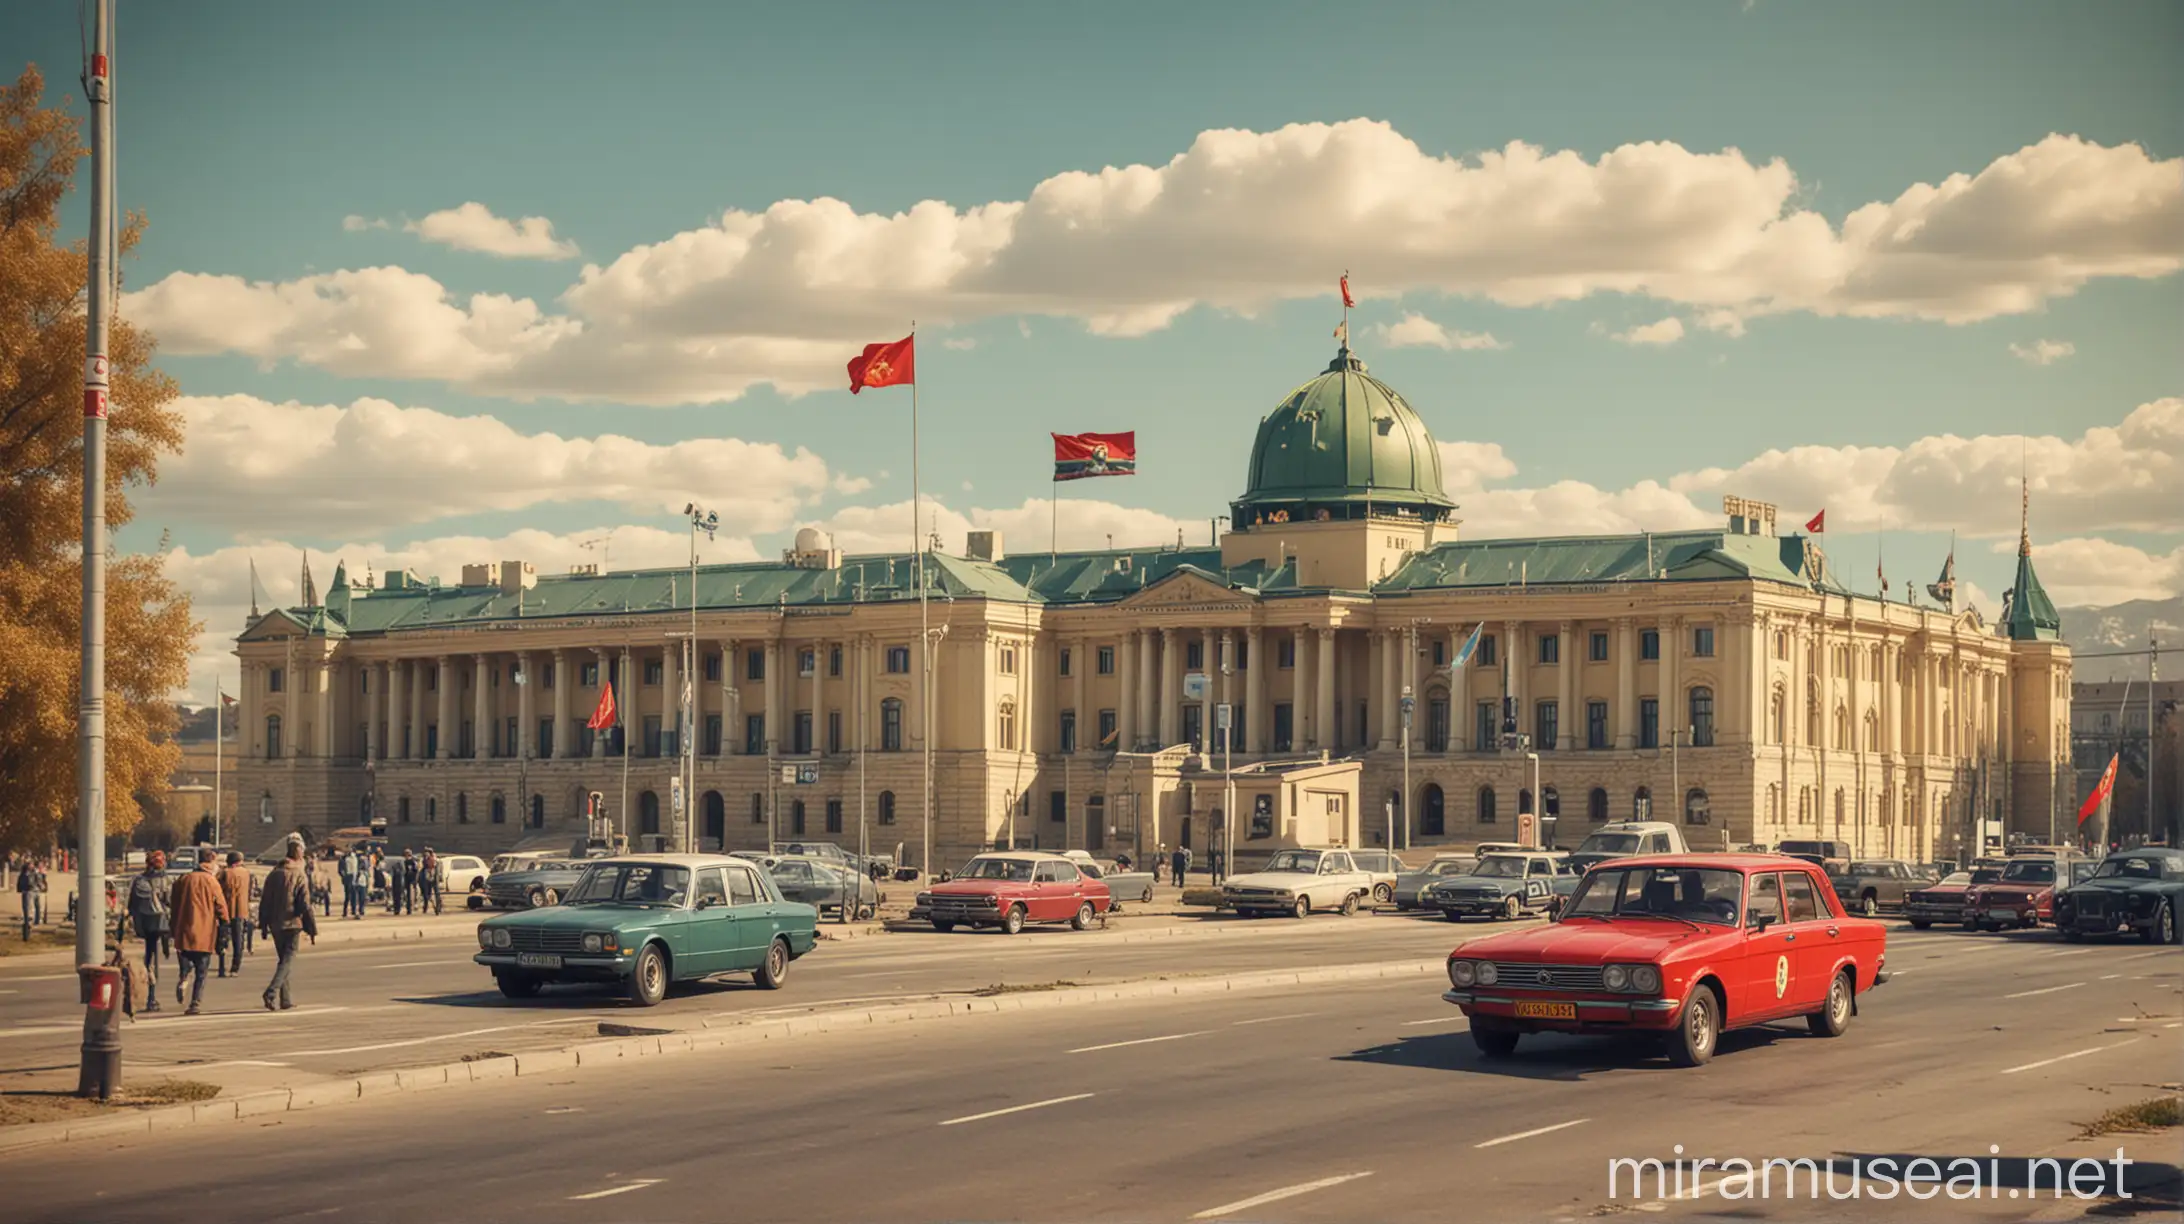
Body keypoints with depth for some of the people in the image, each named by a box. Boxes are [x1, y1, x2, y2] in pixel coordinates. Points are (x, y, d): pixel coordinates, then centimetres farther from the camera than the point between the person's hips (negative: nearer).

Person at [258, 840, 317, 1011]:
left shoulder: (274, 874, 7)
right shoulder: (299, 876, -9)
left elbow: (264, 902, 10)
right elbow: (305, 905, -12)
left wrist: (264, 925, 19)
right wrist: (313, 930, -7)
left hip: (275, 926, 6)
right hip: (291, 925, -6)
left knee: (283, 959, 15)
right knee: (288, 959, -4)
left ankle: (285, 999, 18)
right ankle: (272, 992, -22)